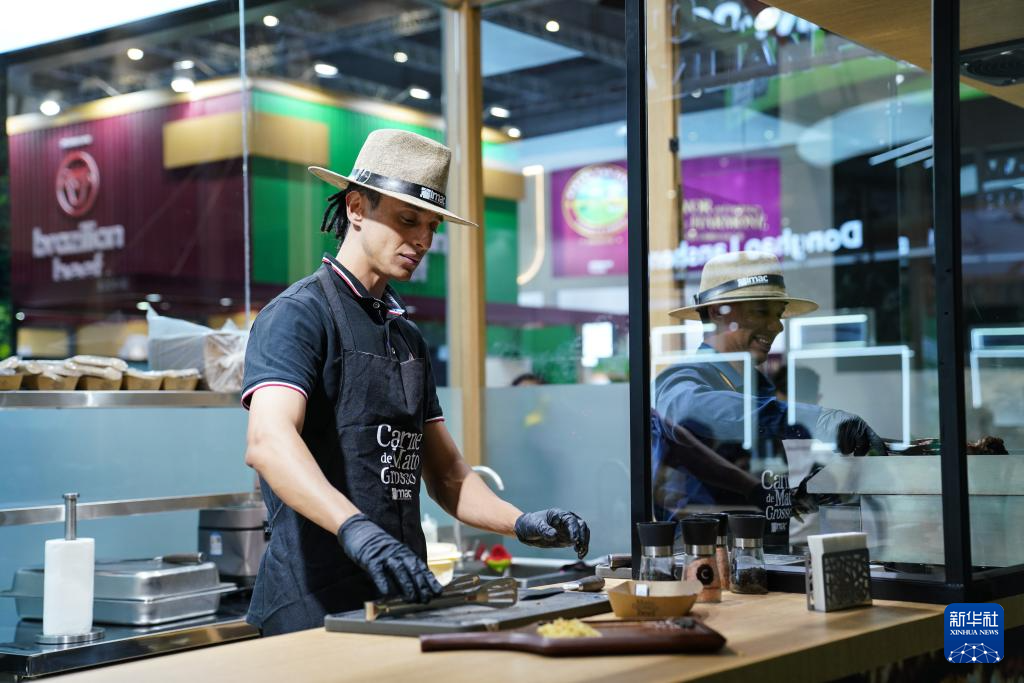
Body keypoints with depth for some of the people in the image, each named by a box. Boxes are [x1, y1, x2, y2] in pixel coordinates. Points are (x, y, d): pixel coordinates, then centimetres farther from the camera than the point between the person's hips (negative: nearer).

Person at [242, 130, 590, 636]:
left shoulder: (409, 338, 18)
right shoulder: (298, 315, -8)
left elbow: (445, 474, 18)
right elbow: (268, 442, -26)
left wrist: (521, 524, 1)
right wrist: (357, 530, -40)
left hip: (398, 604, 8)